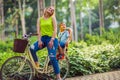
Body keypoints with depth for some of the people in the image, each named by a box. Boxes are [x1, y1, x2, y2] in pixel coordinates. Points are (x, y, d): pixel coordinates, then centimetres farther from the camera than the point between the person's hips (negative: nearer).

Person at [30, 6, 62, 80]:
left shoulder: (52, 18, 3)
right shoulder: (40, 19, 11)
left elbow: (55, 29, -5)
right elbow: (38, 30, 3)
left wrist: (52, 40, -16)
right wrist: (39, 40, -10)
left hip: (51, 38, -4)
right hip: (43, 38, 4)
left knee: (52, 57, -11)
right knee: (32, 49, -20)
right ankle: (36, 65, -3)